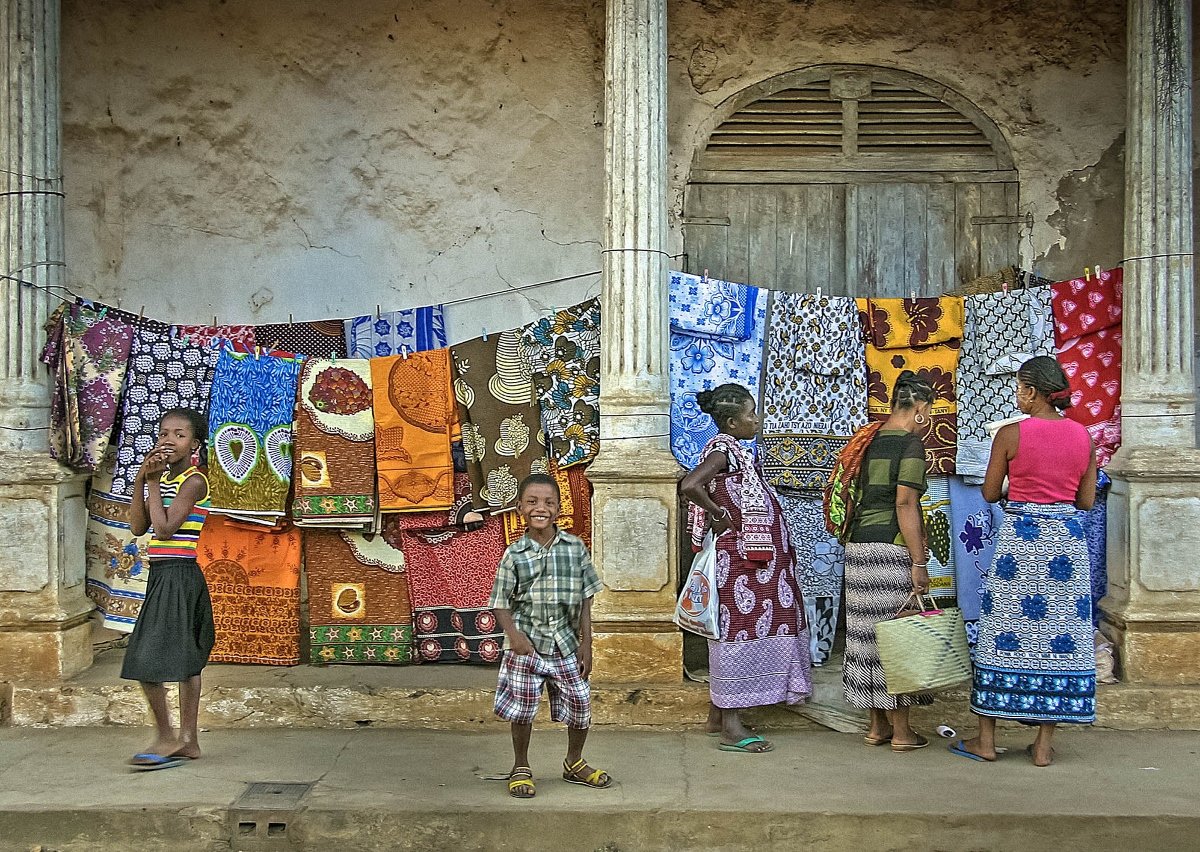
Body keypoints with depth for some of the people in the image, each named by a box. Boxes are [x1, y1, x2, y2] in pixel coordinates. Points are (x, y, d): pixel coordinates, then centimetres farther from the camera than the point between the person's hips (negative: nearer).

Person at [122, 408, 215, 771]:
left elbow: (164, 528, -21)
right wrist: (141, 481, -2)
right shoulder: (164, 479, 13)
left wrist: (153, 482, -13)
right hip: (163, 577, 9)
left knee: (148, 661, -8)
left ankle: (167, 737, 4)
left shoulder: (193, 481, -13)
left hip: (177, 576, -9)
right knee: (185, 661, 12)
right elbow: (138, 527, 6)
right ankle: (189, 741, 17)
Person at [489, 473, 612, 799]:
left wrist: (586, 642, -1)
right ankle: (521, 768, 24)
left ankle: (574, 763, 31)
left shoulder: (575, 548, -1)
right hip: (526, 643, -2)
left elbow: (585, 600, 3)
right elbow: (501, 603, -1)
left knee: (581, 704, 7)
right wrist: (514, 635, -17)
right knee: (522, 708, 3)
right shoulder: (514, 554, -5)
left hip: (565, 642, 2)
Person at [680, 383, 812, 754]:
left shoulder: (734, 451, 14)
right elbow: (689, 485, -30)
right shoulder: (723, 450, -15)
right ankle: (730, 727, -1)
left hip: (755, 560, 10)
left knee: (733, 630, 14)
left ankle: (719, 715, 23)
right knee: (738, 629, -6)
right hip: (740, 558, -10)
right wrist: (721, 515, -19)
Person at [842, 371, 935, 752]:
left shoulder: (871, 440, 13)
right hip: (893, 549, -7)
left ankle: (877, 726, 20)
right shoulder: (911, 444, -9)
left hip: (859, 545, 7)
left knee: (869, 633, 11)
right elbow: (905, 504, -16)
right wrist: (919, 562, -16)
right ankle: (901, 731, 7)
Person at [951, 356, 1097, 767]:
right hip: (1068, 539, 3)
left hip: (1020, 536, -3)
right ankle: (1044, 744, 11)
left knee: (1003, 635, 5)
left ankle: (985, 739, 11)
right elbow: (1086, 501, 7)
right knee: (1061, 634, 8)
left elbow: (990, 493, 0)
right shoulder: (1084, 436, 3)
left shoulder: (1011, 434, -7)